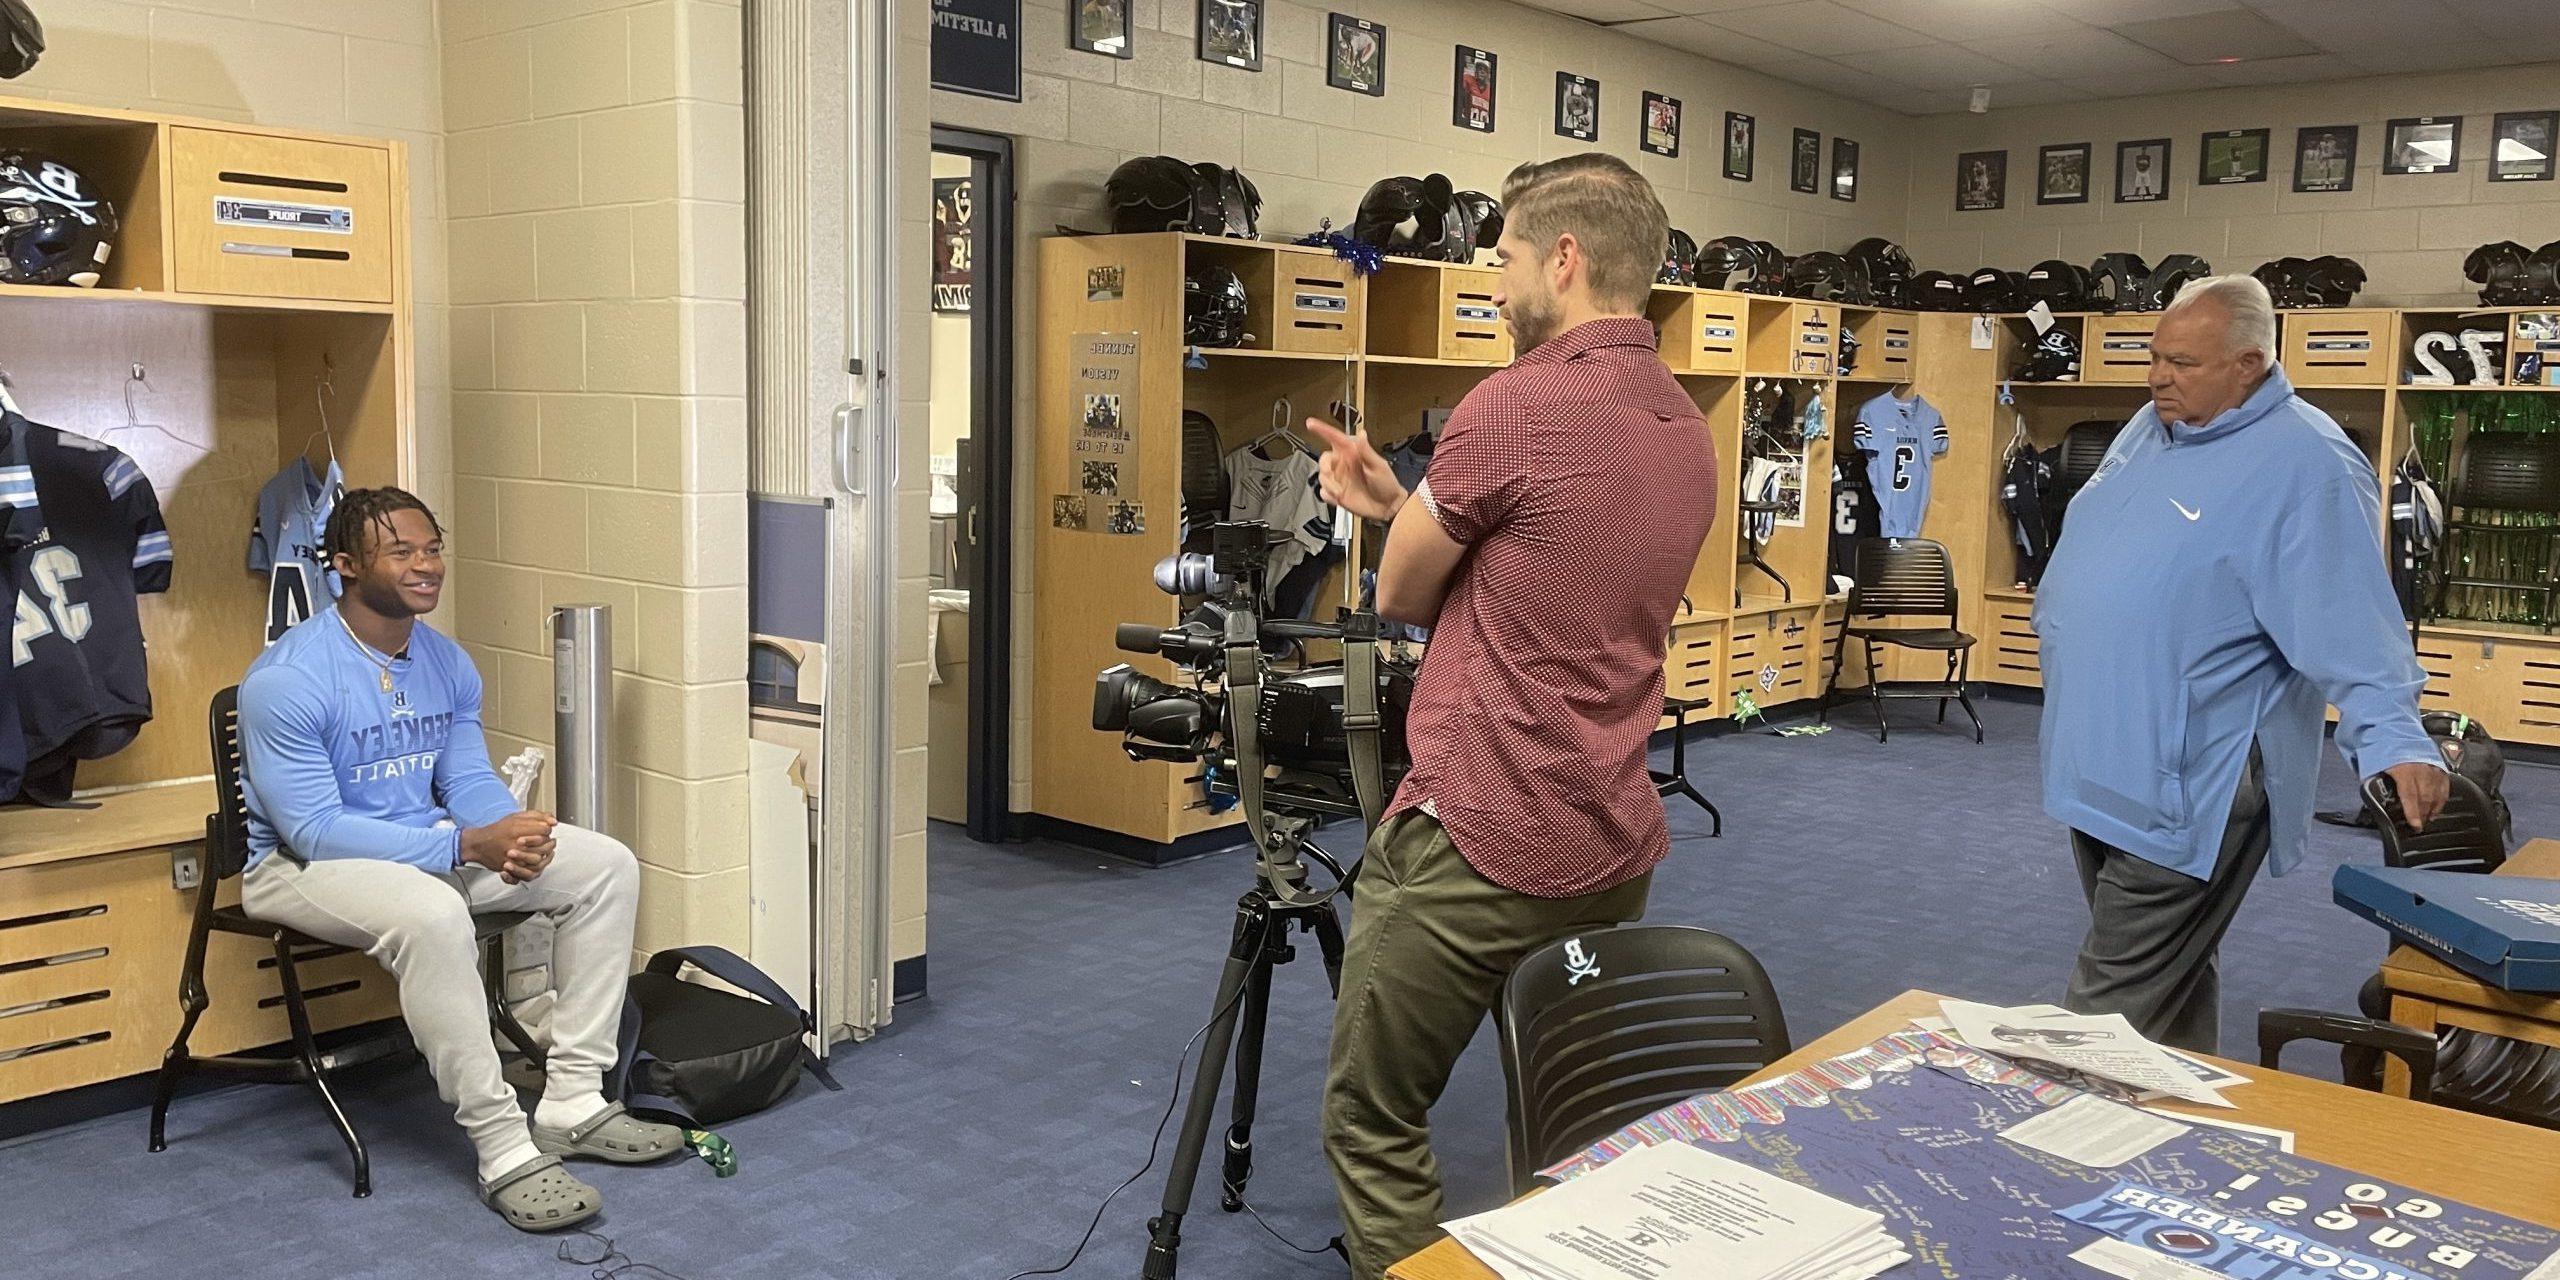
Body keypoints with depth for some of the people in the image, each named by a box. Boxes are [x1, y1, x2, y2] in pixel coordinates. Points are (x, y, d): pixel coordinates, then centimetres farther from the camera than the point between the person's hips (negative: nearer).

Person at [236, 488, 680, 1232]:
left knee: (606, 865, -8)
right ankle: (505, 1153, -29)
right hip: (302, 864, -7)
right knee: (432, 915, -40)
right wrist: (468, 846, -30)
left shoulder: (447, 665, 2)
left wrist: (513, 832, -20)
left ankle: (572, 1104, -6)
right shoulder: (287, 681, -21)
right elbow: (316, 831, -25)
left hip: (429, 846, 8)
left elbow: (469, 781, 5)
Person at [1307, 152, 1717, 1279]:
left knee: (1375, 1128, 7)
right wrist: (1401, 501, 12)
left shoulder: (1514, 405, -15)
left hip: (1470, 843, -8)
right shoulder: (1690, 433, 11)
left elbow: (1402, 594, -3)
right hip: (1611, 848, 8)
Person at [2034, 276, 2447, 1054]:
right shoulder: (2152, 428, 10)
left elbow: (2350, 621, -21)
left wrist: (2392, 739, -30)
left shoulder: (2305, 464, -16)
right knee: (2170, 981, 21)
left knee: (2116, 1002, -6)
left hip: (2187, 785, -9)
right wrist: (2062, 636, 30)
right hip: (2102, 761, 9)